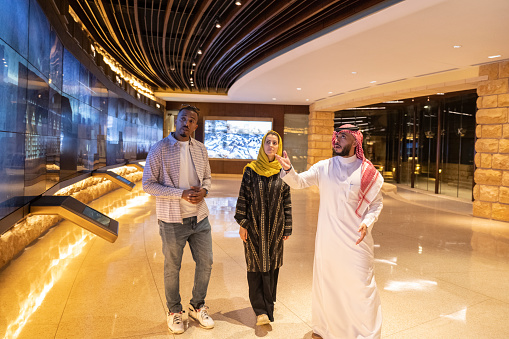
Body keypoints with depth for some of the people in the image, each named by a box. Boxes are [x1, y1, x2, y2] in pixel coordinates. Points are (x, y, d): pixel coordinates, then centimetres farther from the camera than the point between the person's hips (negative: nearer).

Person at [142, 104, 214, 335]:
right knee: (172, 268, 12)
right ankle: (174, 311, 34)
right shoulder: (160, 149, -10)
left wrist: (204, 190, -10)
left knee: (205, 263, 12)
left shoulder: (200, 149, 5)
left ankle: (198, 306, 35)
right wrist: (182, 193, -20)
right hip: (173, 220, -4)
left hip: (200, 217, 5)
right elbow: (148, 184, -12)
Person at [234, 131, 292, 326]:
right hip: (254, 226, -1)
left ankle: (268, 309, 25)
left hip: (275, 227, 1)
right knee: (255, 266, 2)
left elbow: (287, 202, 4)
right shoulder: (251, 170, -1)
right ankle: (260, 311, 11)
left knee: (272, 267, 9)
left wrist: (287, 228, 3)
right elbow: (243, 197, 0)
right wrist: (242, 223, -5)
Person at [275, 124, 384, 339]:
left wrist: (367, 223, -14)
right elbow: (298, 182, -6)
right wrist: (288, 169, -26)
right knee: (325, 282, 15)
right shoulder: (324, 167, 0)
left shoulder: (368, 172, -4)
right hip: (327, 238, 2)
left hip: (356, 240, -2)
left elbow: (376, 203, 3)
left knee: (361, 285, 2)